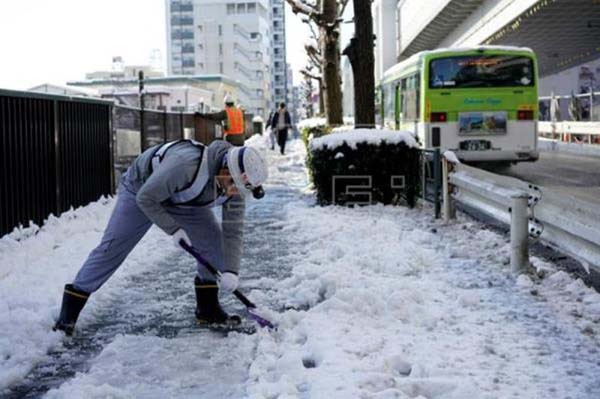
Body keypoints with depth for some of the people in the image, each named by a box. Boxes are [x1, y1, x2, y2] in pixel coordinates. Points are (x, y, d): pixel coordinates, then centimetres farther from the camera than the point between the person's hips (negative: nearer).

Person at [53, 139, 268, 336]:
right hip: (140, 189, -6)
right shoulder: (186, 164, -44)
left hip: (185, 202, 6)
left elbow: (233, 230, -17)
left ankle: (208, 308, 8)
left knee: (215, 240, -7)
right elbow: (146, 199, -33)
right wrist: (173, 229, -31)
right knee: (112, 248, -10)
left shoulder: (235, 184, -23)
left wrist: (231, 270, -28)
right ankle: (71, 307, 0)